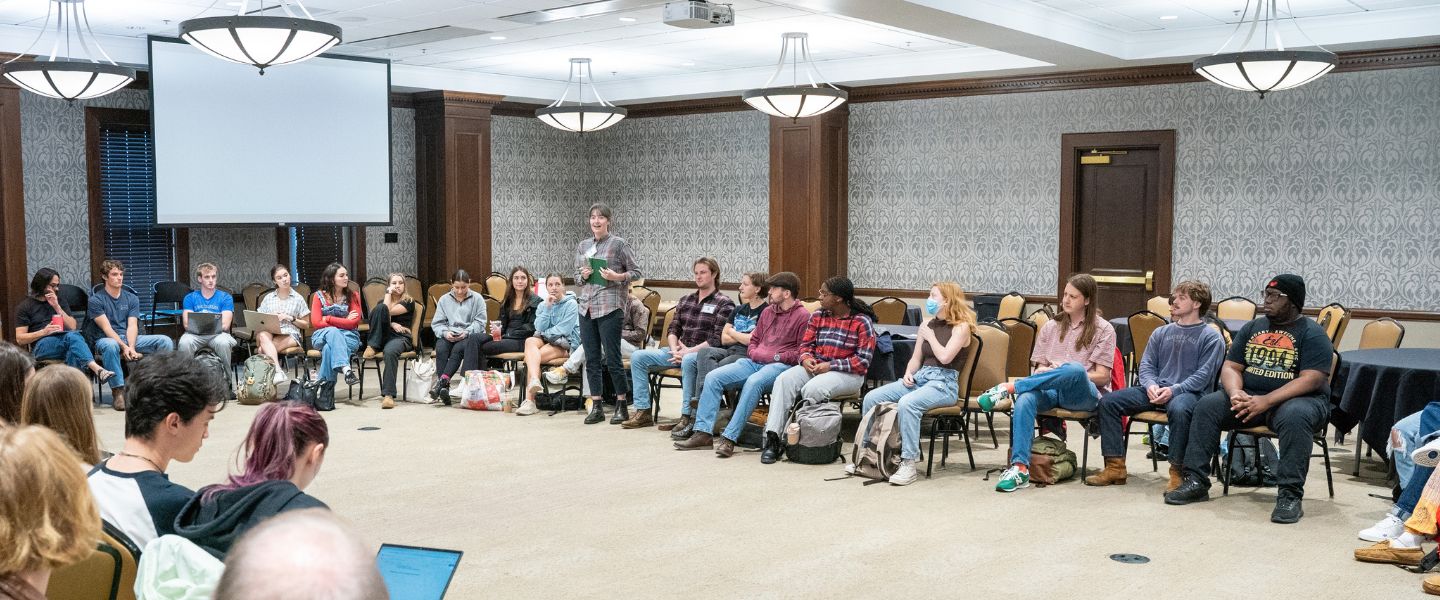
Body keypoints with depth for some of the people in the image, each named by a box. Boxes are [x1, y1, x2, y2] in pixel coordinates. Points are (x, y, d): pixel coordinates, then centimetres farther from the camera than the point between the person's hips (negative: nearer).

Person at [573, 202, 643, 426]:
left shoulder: (619, 244, -2)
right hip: (587, 307, 5)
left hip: (610, 307, -5)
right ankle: (596, 406, 14)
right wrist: (583, 276, -2)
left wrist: (617, 277, -16)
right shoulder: (582, 246, 13)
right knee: (592, 359, 7)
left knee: (612, 359, -4)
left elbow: (636, 272, 0)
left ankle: (621, 405, 8)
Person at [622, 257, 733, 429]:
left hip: (704, 353, -7)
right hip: (679, 351, 7)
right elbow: (673, 329, 15)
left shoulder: (724, 304, -1)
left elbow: (717, 339, -11)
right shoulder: (685, 300, 19)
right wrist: (675, 349, -6)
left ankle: (687, 416, -33)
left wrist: (689, 351, -17)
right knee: (638, 357, -7)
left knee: (688, 361, -41)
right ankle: (643, 412, -7)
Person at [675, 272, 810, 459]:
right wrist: (754, 353, 9)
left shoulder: (802, 316, -1)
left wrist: (777, 356, -12)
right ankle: (703, 433, -13)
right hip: (754, 361, 8)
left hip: (781, 365, -7)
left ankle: (729, 438, -36)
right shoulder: (767, 311, 22)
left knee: (753, 382, -38)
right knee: (713, 377, -10)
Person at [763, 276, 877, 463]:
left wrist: (830, 366, -17)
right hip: (814, 366, 5)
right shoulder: (818, 316, 11)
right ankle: (772, 438, -28)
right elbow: (806, 343, 16)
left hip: (847, 373, -5)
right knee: (784, 380, -23)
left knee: (813, 388, -34)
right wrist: (806, 359, -9)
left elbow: (863, 360, -10)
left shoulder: (862, 321, -6)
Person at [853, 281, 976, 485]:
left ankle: (909, 464, -32)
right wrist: (908, 373, 1)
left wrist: (930, 336, -3)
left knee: (906, 403, -36)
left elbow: (945, 357, -16)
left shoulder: (961, 326, -3)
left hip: (944, 382, -7)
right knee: (871, 397, -11)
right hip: (919, 377, 7)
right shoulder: (927, 324, 17)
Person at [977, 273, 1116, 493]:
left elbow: (1102, 376, 1)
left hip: (1084, 395, -3)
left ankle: (1010, 388, -31)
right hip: (1051, 391, 3)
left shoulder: (1103, 330, 9)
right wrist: (1054, 373, -8)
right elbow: (1038, 369, 16)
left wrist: (1069, 374, -13)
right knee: (1025, 399, -34)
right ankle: (1020, 467, -42)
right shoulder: (1050, 328, 20)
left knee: (1074, 369, -40)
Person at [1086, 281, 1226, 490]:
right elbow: (1146, 365, 14)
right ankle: (1115, 467, -12)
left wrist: (1174, 390, -21)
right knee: (1108, 401, -13)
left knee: (1178, 408, -42)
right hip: (1155, 390, 6)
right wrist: (1151, 385, -8)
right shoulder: (1161, 333, 21)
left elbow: (1203, 375, -7)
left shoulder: (1211, 337, 4)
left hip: (1190, 393, -6)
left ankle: (1177, 471, -27)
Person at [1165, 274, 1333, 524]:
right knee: (1206, 406, -16)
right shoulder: (1253, 327, 13)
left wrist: (1267, 401, -27)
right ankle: (1196, 481, -15)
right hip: (1250, 397, 5)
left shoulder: (1312, 333, -5)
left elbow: (1311, 380, -17)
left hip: (1296, 399, -5)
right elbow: (1230, 367, 9)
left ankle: (1290, 495, -34)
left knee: (1294, 417, -39)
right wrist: (1236, 393, -16)